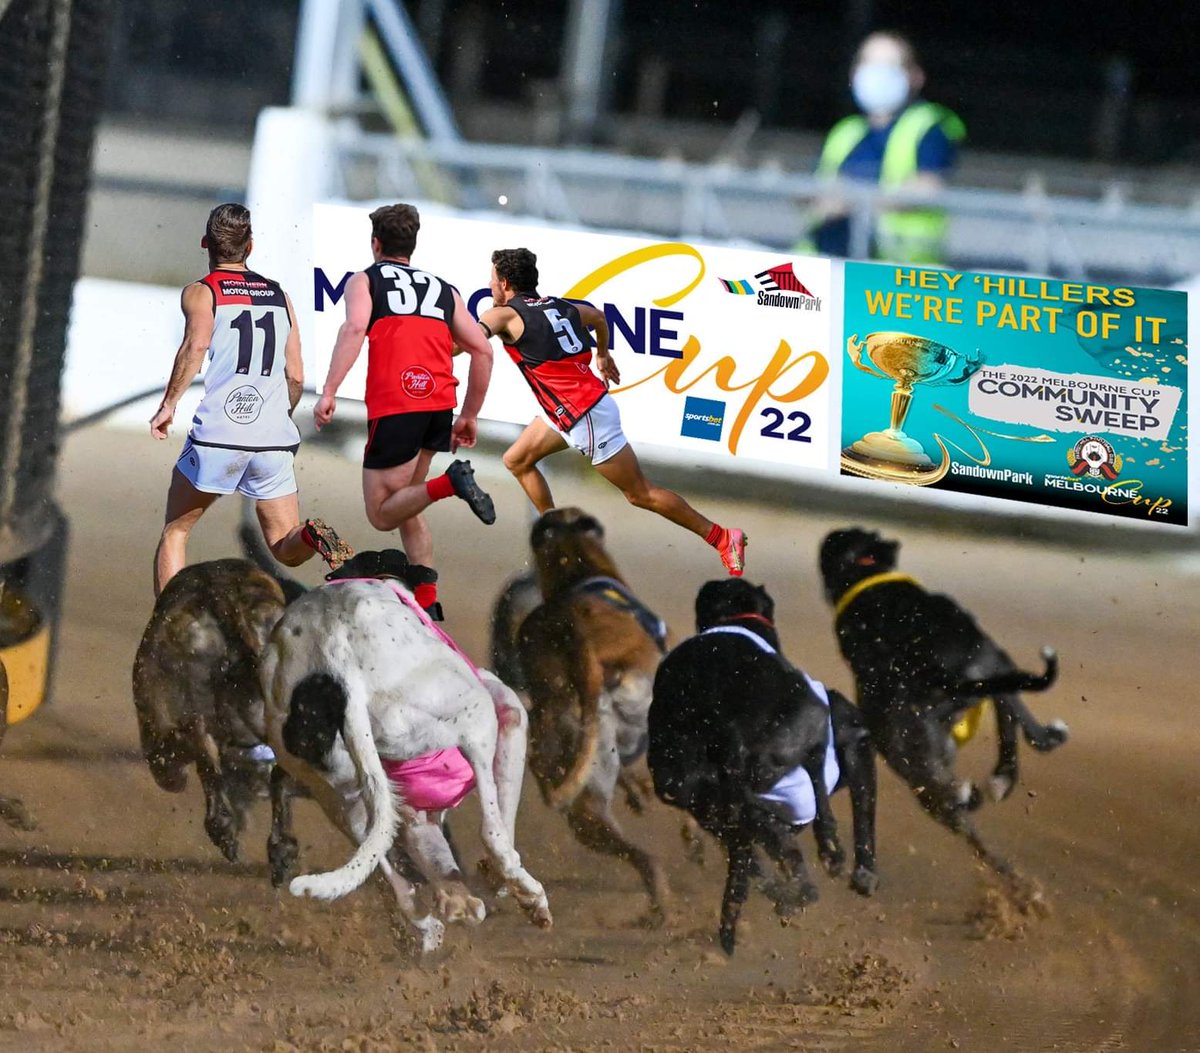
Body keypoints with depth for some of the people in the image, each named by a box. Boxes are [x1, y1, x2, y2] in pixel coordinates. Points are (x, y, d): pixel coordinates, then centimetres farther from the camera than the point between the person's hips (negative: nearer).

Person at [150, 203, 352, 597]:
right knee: (286, 549, 8)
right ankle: (313, 536, -25)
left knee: (174, 532, 15)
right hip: (274, 441, 3)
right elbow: (296, 377, 14)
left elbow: (196, 344, -17)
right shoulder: (279, 295, 17)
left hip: (217, 436, -3)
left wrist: (168, 405, -12)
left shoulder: (200, 292, 4)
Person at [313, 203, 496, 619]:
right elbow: (482, 351, 15)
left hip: (395, 405, -5)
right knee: (406, 506, 19)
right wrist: (470, 416, 22)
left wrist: (329, 392, -15)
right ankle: (426, 601, 10)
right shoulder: (444, 290, 22)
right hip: (441, 404, 5)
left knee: (383, 513, 1)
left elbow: (355, 328, -10)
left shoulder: (365, 280, 12)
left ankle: (450, 482, -25)